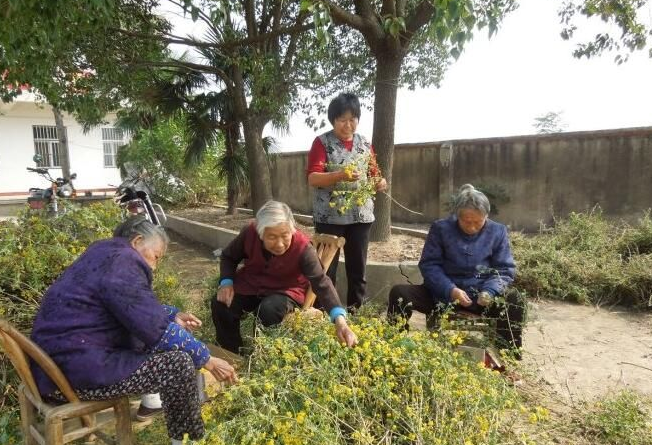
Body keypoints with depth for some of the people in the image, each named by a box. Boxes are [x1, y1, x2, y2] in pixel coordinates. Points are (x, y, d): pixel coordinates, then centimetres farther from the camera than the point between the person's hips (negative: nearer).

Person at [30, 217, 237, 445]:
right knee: (180, 363, -18)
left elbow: (141, 307, 27)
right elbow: (156, 329, -23)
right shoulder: (121, 263, -18)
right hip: (72, 371, -11)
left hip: (62, 357, 11)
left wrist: (173, 315, 13)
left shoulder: (107, 256, 13)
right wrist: (206, 359, -16)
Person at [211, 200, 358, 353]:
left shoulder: (302, 247, -29)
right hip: (249, 285, 3)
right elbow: (228, 257, 0)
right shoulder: (249, 233, -21)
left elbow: (321, 282, -36)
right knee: (220, 305, -21)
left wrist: (340, 320, -50)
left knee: (269, 311, -34)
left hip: (285, 290, -3)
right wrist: (226, 282, -18)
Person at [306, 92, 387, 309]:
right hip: (329, 216, -4)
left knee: (358, 267, 10)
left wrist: (379, 182, -9)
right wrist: (340, 175, -29)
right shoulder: (322, 142, -3)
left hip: (361, 215, 4)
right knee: (326, 268, 2)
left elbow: (373, 175, 15)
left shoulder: (365, 144, 11)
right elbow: (312, 178, -13)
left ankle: (357, 310, 22)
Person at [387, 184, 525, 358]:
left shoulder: (498, 232, 1)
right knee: (399, 293, -23)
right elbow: (429, 265, -5)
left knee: (514, 299, -29)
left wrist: (489, 292, -20)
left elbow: (505, 270, 1)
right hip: (442, 294, 0)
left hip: (479, 295, 1)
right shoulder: (440, 228, -2)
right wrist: (450, 290, -21)